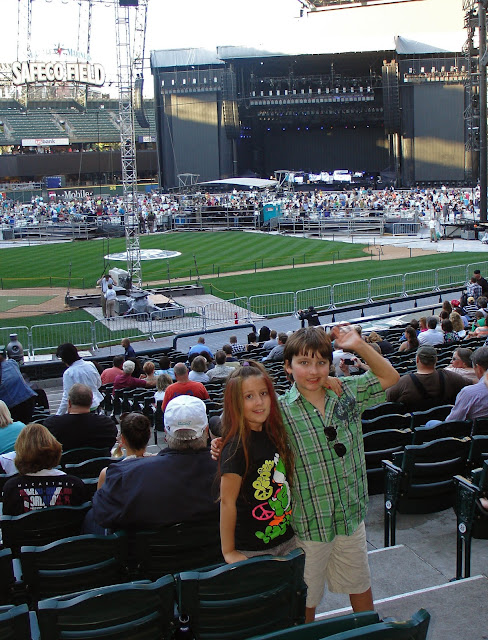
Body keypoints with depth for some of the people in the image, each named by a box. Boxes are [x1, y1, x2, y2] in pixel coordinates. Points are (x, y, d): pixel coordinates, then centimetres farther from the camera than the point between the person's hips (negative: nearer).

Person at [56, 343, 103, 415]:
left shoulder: (68, 373, -16)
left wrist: (58, 415, -8)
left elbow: (67, 397, -15)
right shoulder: (90, 365, 0)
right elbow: (99, 384, 12)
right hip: (95, 404, 6)